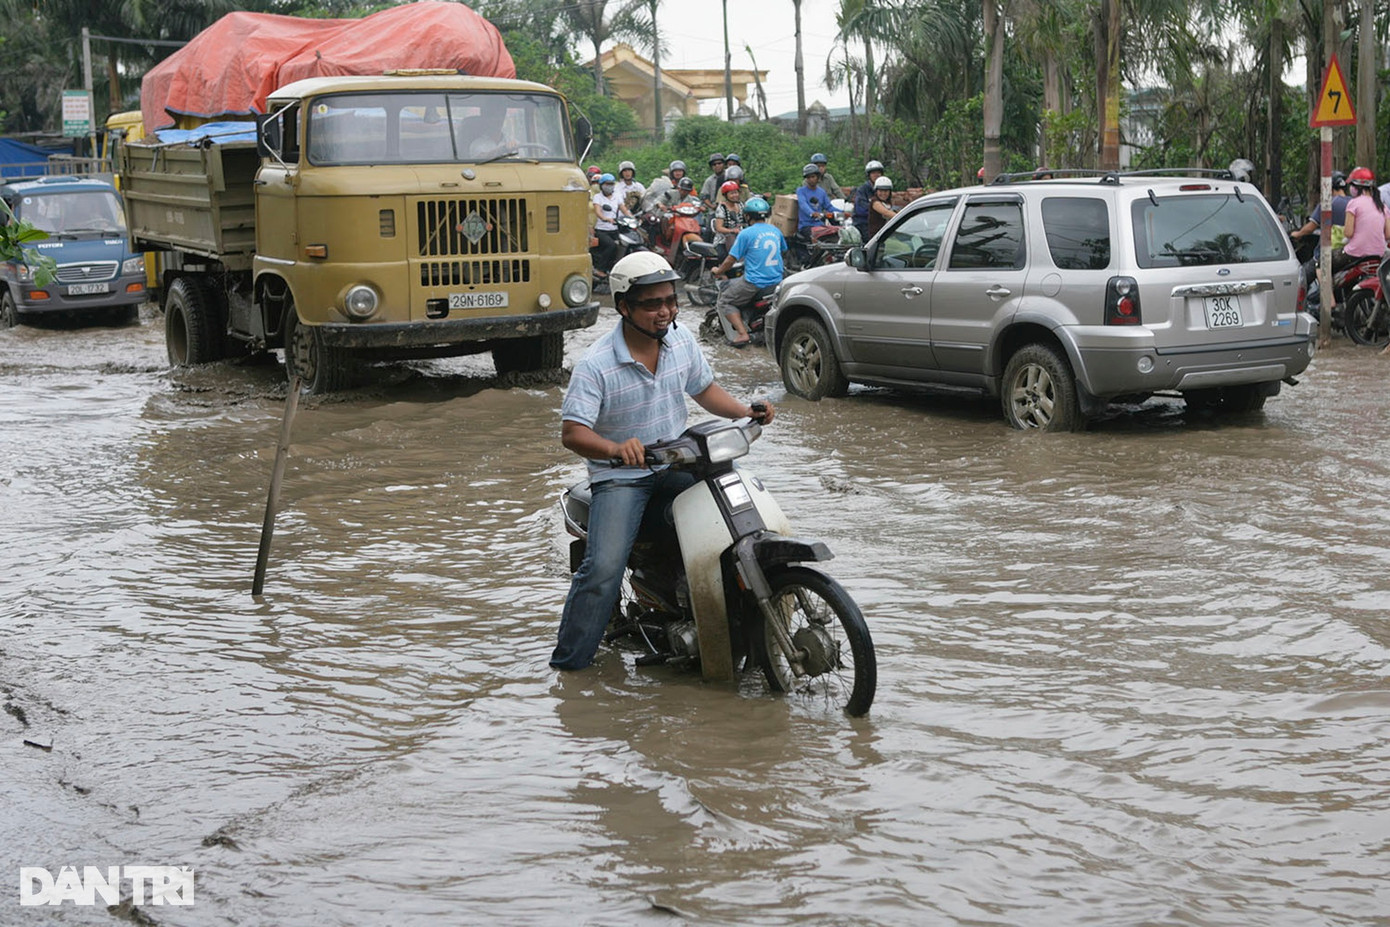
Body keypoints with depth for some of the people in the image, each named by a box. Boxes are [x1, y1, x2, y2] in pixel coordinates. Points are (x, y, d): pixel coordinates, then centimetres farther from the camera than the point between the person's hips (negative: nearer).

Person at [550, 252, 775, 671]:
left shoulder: (682, 340, 2)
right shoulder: (596, 366, -17)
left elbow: (704, 388, 17)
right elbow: (572, 432, -22)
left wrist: (745, 411, -1)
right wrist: (615, 449, -42)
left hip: (676, 466, 5)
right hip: (619, 478, -5)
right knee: (602, 569, -23)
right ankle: (567, 664, -8)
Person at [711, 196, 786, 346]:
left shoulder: (746, 234, -12)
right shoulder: (775, 231, 8)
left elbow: (731, 259, -9)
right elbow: (783, 249, 27)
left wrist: (718, 271, 10)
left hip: (754, 282, -7)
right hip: (776, 281, 7)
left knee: (724, 302, 7)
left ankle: (742, 334, -12)